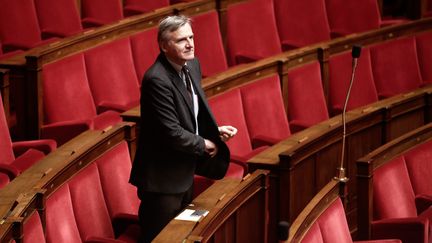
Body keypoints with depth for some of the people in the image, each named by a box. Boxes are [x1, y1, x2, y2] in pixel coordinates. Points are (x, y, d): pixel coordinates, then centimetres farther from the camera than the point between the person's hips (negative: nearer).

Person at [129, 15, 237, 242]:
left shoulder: (192, 65, 3)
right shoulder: (157, 79, -26)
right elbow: (171, 132, -26)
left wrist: (215, 130, 3)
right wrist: (204, 145, -12)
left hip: (184, 171, 9)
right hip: (163, 178, -9)